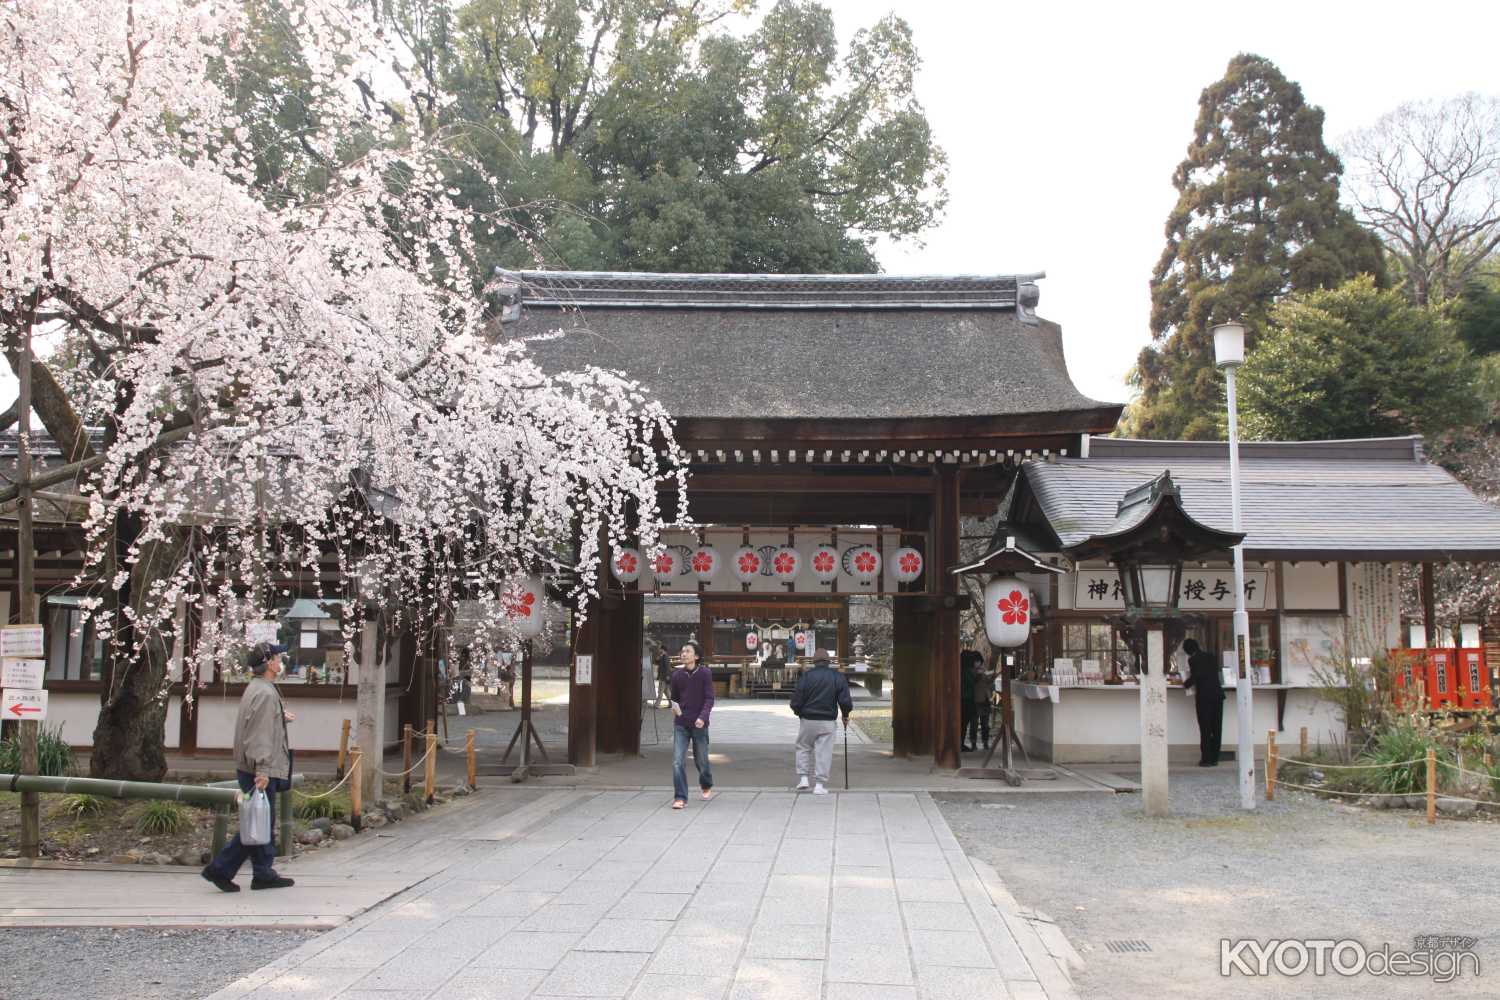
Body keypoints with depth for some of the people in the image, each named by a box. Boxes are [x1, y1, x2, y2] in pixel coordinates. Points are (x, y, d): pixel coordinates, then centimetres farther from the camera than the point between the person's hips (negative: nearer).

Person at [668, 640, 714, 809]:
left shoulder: (705, 673, -7)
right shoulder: (677, 675, 2)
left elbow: (709, 699, -12)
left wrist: (702, 717, -24)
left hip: (699, 725, -2)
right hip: (681, 725, 2)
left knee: (701, 761, 13)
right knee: (678, 762, -10)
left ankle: (706, 786, 42)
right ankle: (680, 798, -5)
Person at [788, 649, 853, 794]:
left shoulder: (806, 676, -5)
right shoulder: (838, 677, -1)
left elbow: (796, 701, -6)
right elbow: (845, 701, -4)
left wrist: (798, 711, 15)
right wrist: (845, 716, 14)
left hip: (808, 721, 0)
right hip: (828, 722, 0)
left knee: (803, 747, 18)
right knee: (824, 752, 5)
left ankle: (803, 778, 11)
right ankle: (819, 785, 3)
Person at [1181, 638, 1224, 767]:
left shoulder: (1193, 659, -5)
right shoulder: (1210, 656, 12)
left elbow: (1196, 676, -14)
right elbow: (1216, 671, 19)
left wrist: (1186, 684, 2)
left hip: (1204, 696, -5)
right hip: (1218, 693, 5)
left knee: (1205, 728, -1)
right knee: (1216, 727, 8)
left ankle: (1206, 759, -3)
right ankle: (1214, 758, 10)